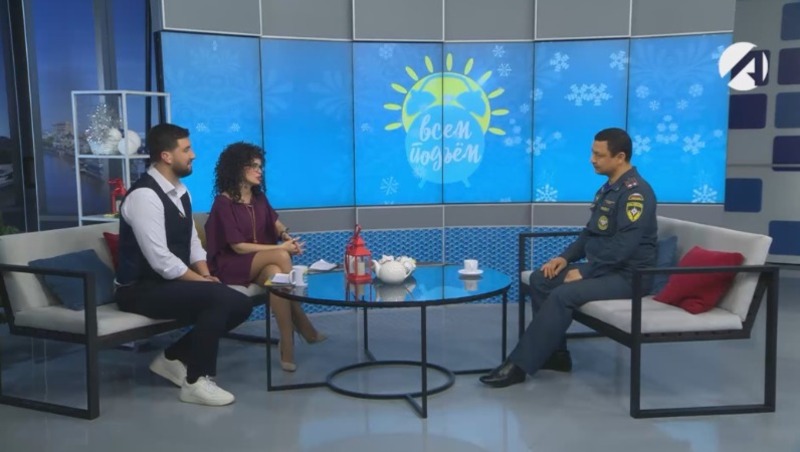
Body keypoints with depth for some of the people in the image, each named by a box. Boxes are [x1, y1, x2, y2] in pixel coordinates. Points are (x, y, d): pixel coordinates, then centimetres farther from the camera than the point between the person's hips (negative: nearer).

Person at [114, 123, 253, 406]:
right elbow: (161, 261, -25)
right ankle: (196, 382, -13)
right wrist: (201, 281, -16)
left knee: (240, 303, -3)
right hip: (142, 289, -9)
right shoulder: (144, 195, -21)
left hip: (174, 282, 9)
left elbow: (192, 242, 14)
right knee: (218, 298, -28)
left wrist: (206, 275, -4)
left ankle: (174, 358, 9)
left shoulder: (180, 191, 9)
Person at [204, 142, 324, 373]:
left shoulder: (259, 197, 9)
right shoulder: (224, 202, -12)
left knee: (275, 274, -34)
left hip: (263, 263, 5)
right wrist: (281, 248, -19)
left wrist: (287, 236, -7)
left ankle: (287, 344, -31)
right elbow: (239, 246, -16)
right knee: (281, 257, -32)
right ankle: (304, 326, -25)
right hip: (231, 266, -5)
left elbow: (275, 223, 18)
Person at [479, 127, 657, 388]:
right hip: (602, 267, 10)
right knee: (540, 280, -1)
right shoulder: (609, 187, 14)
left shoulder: (635, 192, -18)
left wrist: (584, 273, -20)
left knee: (563, 295, -28)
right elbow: (591, 233, 21)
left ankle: (519, 366, -22)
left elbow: (624, 246, -26)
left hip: (627, 275, -10)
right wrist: (566, 257, 5)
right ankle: (555, 353, 4)